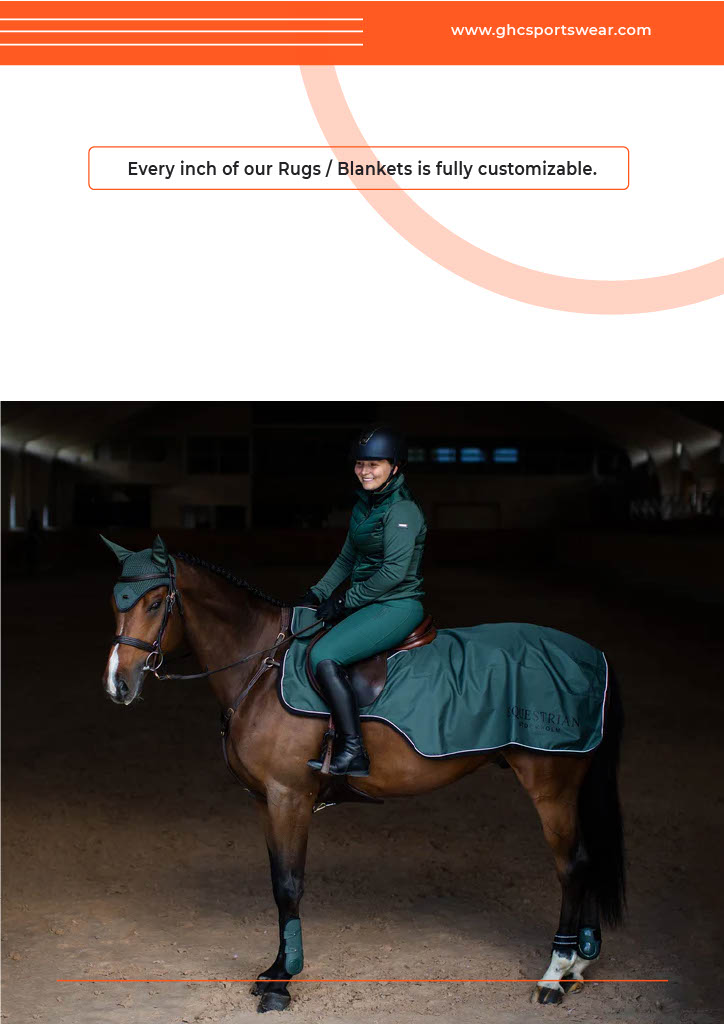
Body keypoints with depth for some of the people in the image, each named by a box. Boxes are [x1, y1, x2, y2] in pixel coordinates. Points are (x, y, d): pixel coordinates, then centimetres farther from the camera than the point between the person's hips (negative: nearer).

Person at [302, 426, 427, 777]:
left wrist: (345, 602, -16)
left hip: (397, 606, -10)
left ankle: (353, 753, -22)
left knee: (324, 656, -26)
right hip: (364, 602, 10)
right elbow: (347, 559, 20)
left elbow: (394, 572, -22)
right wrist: (318, 592, 8)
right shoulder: (364, 505, 12)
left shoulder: (402, 511, -16)